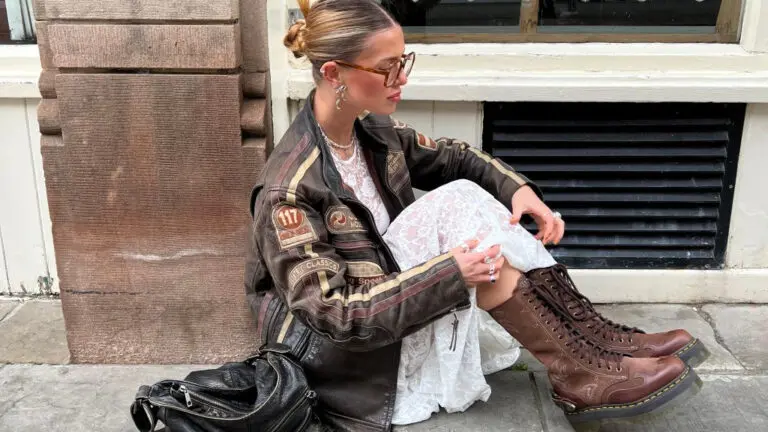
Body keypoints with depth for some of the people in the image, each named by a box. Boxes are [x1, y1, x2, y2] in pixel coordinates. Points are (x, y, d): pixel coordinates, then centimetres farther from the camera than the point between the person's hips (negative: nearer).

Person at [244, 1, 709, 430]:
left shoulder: (374, 130, -3)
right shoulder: (290, 188, -26)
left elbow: (452, 157, 10)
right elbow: (333, 311, -29)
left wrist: (518, 188, -10)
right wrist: (449, 274, -33)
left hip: (384, 294, 7)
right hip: (334, 345, -7)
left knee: (464, 196, -16)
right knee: (463, 216, -25)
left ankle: (596, 339, -13)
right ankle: (581, 376, -18)